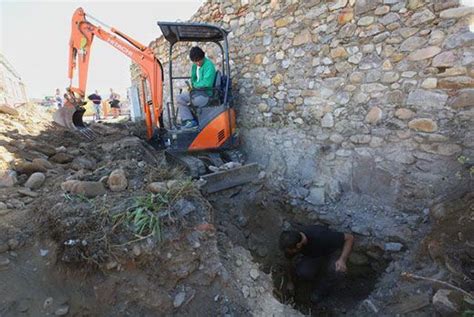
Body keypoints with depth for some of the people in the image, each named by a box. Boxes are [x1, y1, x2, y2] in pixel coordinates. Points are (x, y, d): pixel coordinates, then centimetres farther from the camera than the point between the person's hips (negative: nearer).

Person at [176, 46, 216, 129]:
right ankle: (190, 121, -15)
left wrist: (195, 85, -10)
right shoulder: (194, 66, 10)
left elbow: (207, 83, -26)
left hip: (206, 94, -9)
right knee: (179, 98, -6)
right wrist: (193, 85, 2)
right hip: (197, 91, 9)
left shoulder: (209, 65, -16)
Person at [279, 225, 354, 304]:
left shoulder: (321, 237, -40)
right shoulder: (295, 239, -25)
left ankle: (321, 289, -4)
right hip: (311, 256, 2)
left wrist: (342, 260, -40)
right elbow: (289, 258, -5)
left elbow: (349, 238, -28)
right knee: (302, 272, -29)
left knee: (338, 272, -35)